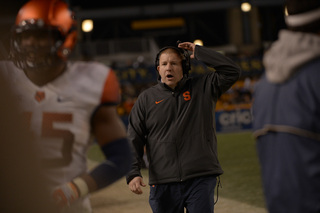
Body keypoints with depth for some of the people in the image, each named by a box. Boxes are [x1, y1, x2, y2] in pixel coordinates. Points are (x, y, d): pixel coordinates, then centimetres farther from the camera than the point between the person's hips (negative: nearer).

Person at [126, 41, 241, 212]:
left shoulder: (202, 88, 9)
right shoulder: (146, 98, 9)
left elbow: (231, 71, -1)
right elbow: (134, 140, 7)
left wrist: (198, 52, 0)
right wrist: (132, 173, -5)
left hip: (201, 180, -1)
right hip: (163, 183, 1)